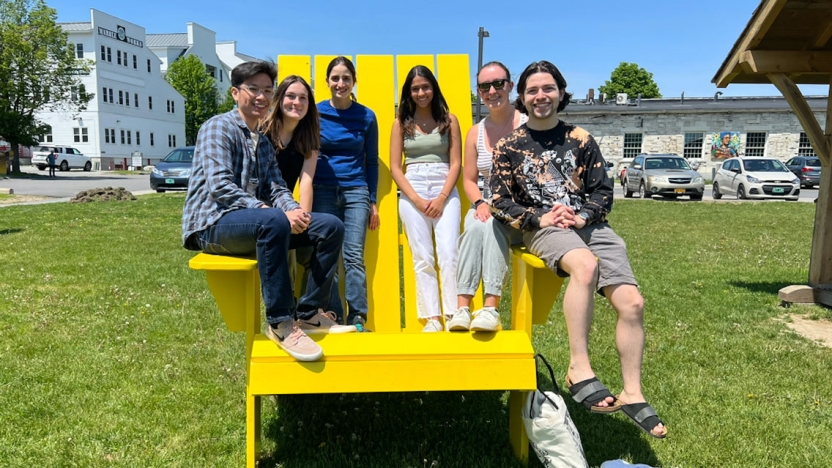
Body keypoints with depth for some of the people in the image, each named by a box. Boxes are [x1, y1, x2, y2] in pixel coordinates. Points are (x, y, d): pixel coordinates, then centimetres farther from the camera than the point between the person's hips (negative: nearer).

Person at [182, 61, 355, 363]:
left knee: (331, 226, -6)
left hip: (255, 225, 8)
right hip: (213, 223, -8)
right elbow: (219, 186, -18)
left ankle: (309, 313, -4)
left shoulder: (264, 143, 21)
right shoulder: (219, 128, -4)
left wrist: (293, 210, -14)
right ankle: (279, 323, -30)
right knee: (274, 221, -39)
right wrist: (266, 209, -28)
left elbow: (276, 189, 8)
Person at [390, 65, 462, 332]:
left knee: (449, 254, -9)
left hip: (445, 190, 0)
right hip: (412, 192, 1)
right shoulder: (401, 123, 9)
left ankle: (453, 316, -5)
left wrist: (441, 198, -9)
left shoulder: (449, 120, 7)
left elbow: (455, 163, 3)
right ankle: (432, 318, 0)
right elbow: (395, 168, 4)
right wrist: (417, 200, -7)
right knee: (422, 258, -2)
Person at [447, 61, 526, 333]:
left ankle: (491, 308, -35)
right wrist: (480, 203, -9)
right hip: (489, 207, 3)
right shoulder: (476, 133, 10)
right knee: (474, 227, -30)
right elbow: (469, 180, 12)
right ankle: (462, 308, -33)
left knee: (493, 226, -34)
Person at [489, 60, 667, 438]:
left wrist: (583, 216, -9)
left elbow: (603, 191, 11)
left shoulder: (580, 139, 12)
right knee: (586, 264, -38)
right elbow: (500, 203, 2)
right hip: (543, 228, -3)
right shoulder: (509, 146, 7)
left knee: (632, 302, -13)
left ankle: (632, 393, 3)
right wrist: (540, 218, -12)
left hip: (589, 224, 4)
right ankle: (579, 370, -32)